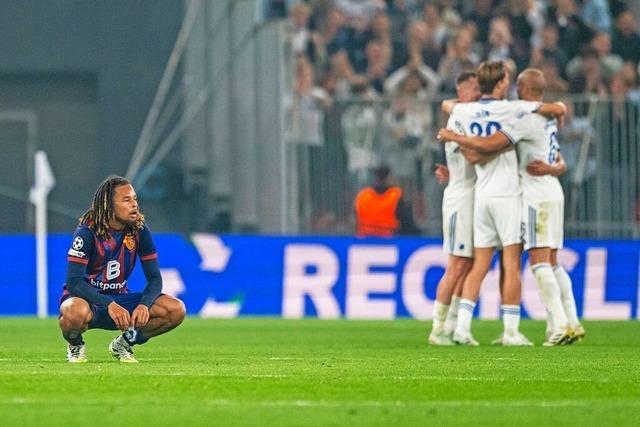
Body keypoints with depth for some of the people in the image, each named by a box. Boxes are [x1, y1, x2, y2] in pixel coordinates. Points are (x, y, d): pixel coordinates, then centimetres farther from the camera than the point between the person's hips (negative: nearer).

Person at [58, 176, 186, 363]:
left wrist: (144, 305, -26)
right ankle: (75, 346, -4)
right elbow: (74, 282, -25)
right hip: (87, 297, -5)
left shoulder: (139, 230, -5)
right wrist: (109, 305, -39)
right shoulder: (87, 232, -18)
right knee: (76, 312, -43)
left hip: (120, 299, 5)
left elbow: (154, 278, -3)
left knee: (176, 310, -17)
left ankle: (123, 343, 7)